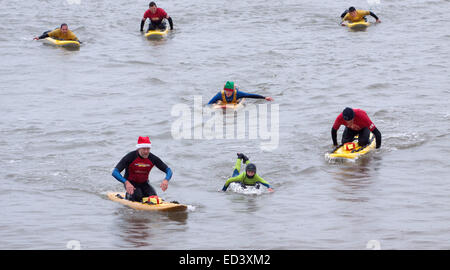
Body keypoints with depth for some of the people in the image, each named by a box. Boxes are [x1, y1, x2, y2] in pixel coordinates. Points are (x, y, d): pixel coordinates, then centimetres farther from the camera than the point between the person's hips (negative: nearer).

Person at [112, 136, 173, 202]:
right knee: (138, 196, -31)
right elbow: (115, 172, -29)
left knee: (153, 196, -22)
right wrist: (126, 182, -45)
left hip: (144, 183, 3)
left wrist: (166, 180, -33)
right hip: (131, 183, -3)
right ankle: (129, 195, 5)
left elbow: (168, 170, -8)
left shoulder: (152, 158, -13)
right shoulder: (130, 157, -23)